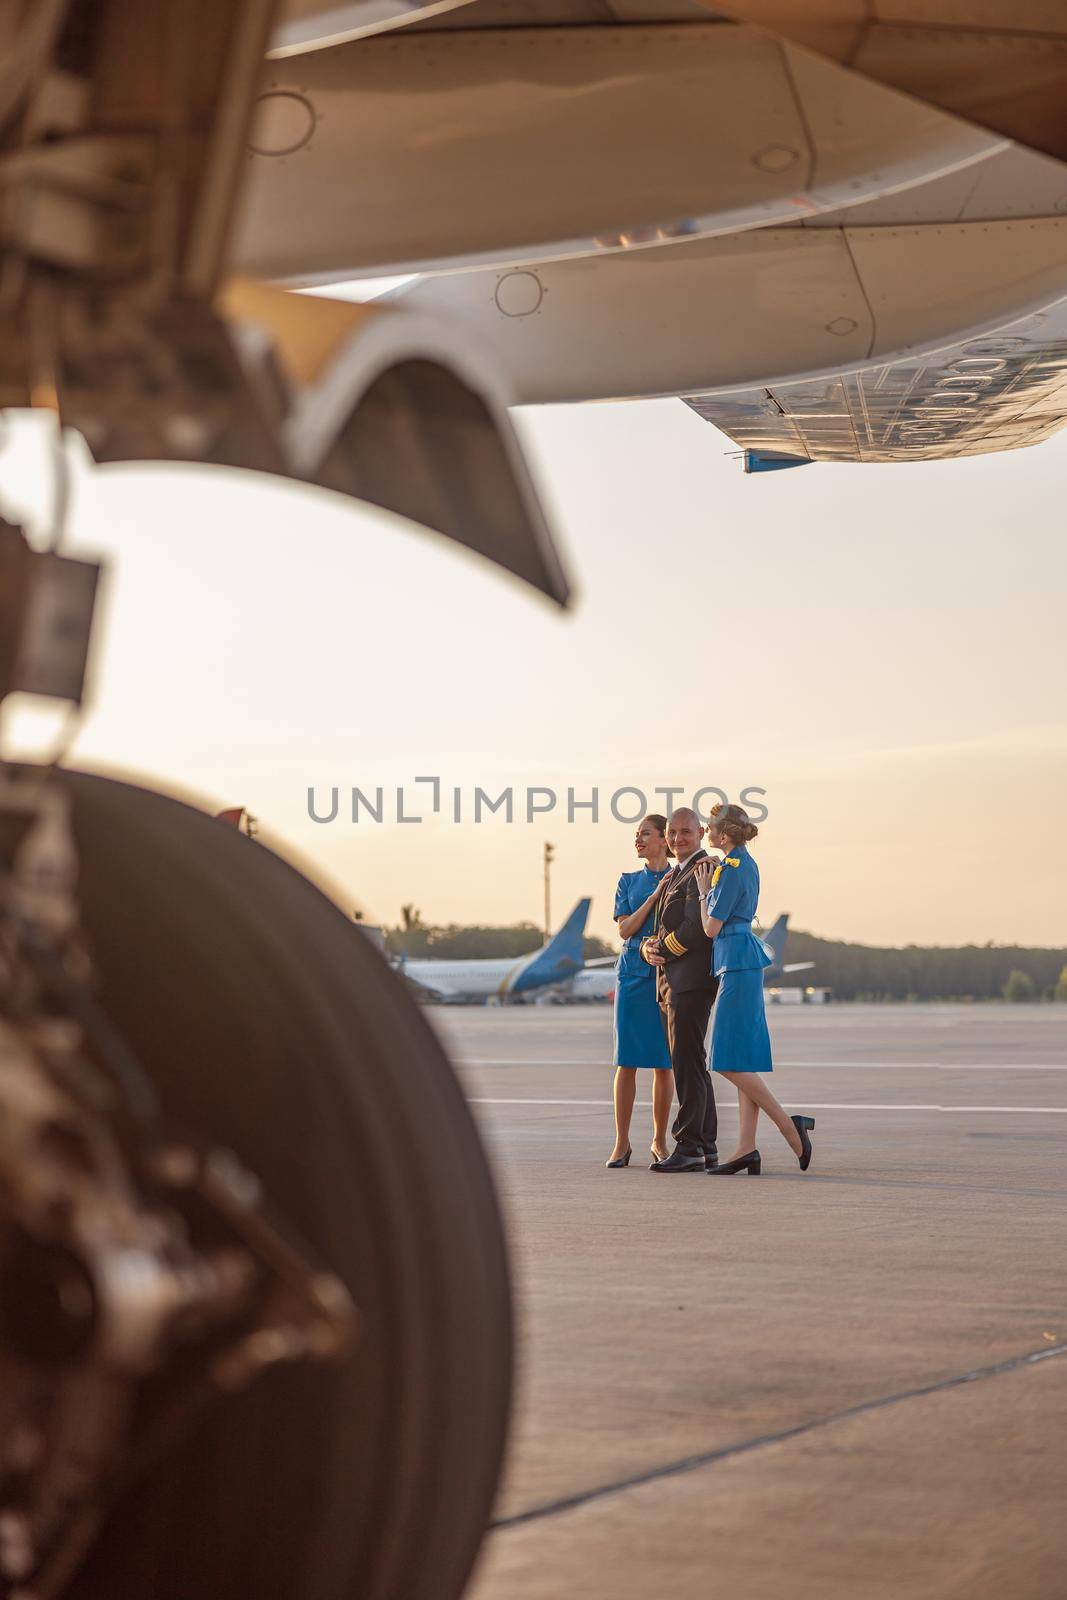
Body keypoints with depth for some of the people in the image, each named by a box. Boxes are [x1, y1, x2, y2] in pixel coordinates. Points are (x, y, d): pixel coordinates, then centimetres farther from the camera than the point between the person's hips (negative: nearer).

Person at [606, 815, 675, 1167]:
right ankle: (621, 1143, 1)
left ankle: (659, 1141, 9)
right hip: (633, 973, 1)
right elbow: (625, 929, 0)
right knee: (627, 1061, -2)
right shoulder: (629, 881, 12)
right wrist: (655, 896, -9)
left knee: (664, 1063, 1)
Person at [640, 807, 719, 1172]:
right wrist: (649, 947, 1)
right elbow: (660, 930, 23)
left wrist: (664, 949, -8)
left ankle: (689, 1147, -11)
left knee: (688, 1063, -11)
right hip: (669, 983, 10)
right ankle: (706, 1147, 16)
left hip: (691, 980, -10)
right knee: (690, 1064, 12)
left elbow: (696, 927, -20)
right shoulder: (671, 877, 23)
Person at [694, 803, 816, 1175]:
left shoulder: (731, 869, -13)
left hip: (736, 963, -10)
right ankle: (747, 1148, 4)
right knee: (742, 1059, 6)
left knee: (730, 1061, -8)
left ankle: (789, 1125, -7)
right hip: (743, 962, 10)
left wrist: (704, 891, 1)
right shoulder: (746, 864, 16)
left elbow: (712, 927, -12)